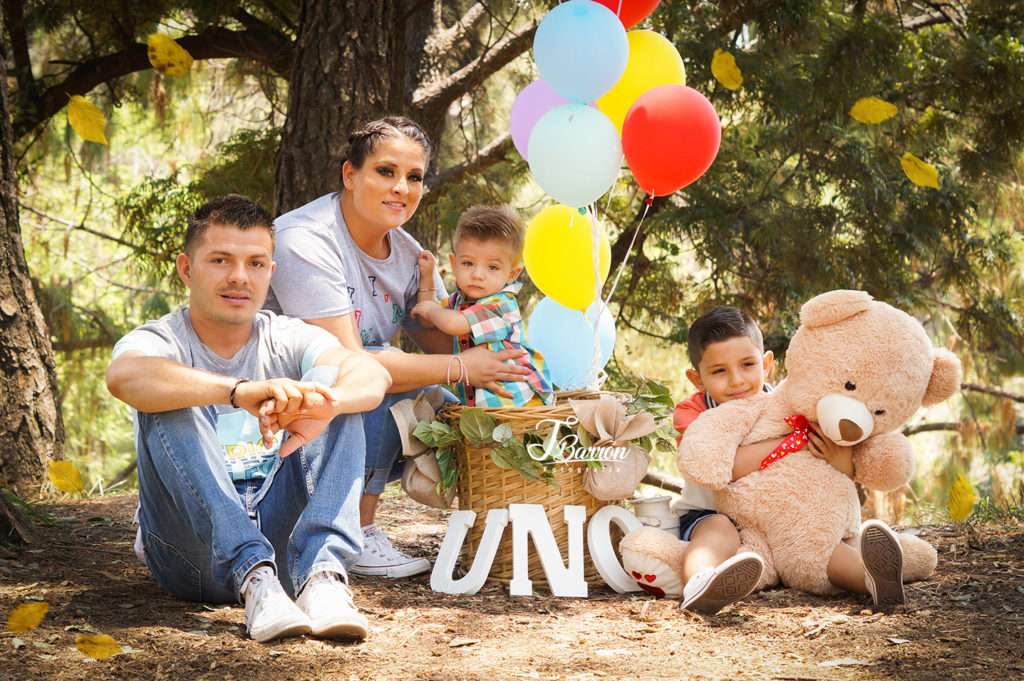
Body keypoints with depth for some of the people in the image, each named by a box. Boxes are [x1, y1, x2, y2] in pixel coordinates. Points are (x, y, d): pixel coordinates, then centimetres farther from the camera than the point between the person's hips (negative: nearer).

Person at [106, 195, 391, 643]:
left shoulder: (288, 341, 8)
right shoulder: (160, 341, -1)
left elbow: (374, 375, -14)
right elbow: (124, 378, -29)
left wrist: (324, 403, -39)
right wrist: (241, 392, -44)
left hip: (281, 534, 2)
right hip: (192, 555, -2)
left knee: (332, 383, -12)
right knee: (169, 407, -23)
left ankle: (321, 575, -32)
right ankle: (255, 580, -39)